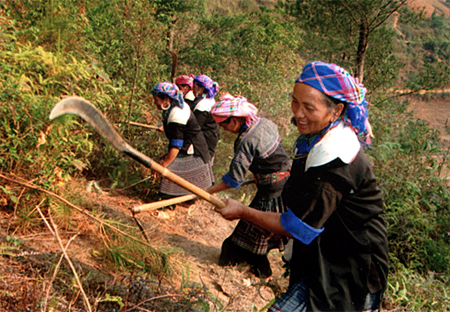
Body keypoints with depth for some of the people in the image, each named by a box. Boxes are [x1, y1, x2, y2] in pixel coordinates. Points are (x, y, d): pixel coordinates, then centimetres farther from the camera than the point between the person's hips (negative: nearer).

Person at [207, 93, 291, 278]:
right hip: (288, 181, 8)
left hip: (272, 192, -8)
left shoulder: (247, 141, -26)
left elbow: (234, 179, -24)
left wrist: (206, 192, -18)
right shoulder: (265, 123, -1)